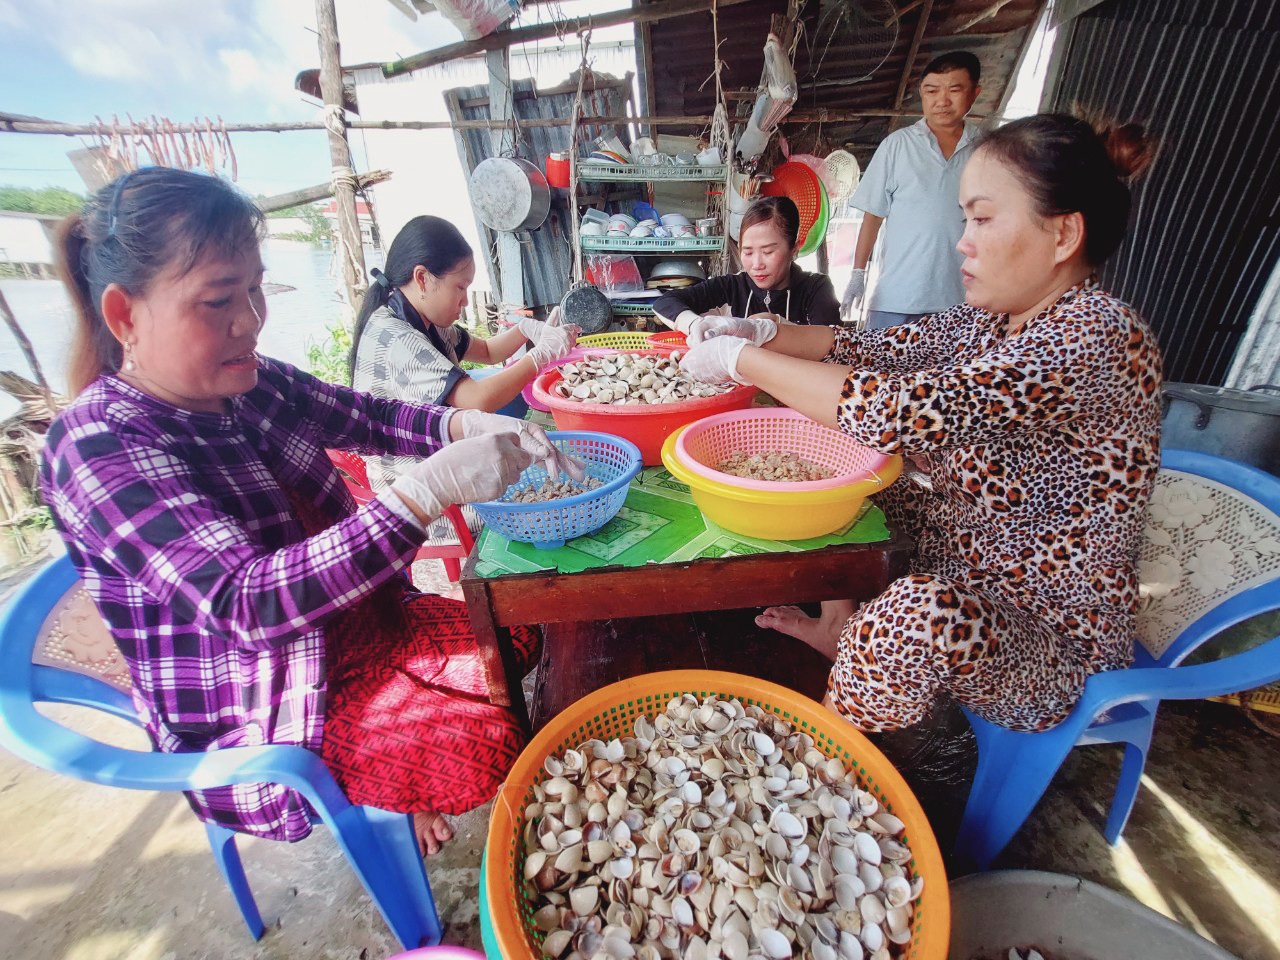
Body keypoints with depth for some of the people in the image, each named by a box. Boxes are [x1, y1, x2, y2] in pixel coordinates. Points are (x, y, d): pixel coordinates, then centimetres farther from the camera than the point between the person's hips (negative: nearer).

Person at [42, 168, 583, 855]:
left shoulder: (248, 382, -5)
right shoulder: (98, 447, -24)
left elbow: (366, 418, 5)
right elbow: (245, 604, -35)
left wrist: (469, 425, -16)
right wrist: (431, 489, -45)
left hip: (353, 627, 7)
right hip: (256, 720, -7)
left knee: (515, 640, 9)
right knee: (491, 742, -15)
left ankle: (409, 784, 27)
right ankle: (409, 799, 19)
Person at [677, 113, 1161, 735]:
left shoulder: (1097, 341, -27)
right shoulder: (994, 317, -1)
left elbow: (902, 411, -37)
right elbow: (876, 350, 0)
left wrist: (741, 360, -29)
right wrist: (764, 333, -14)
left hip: (1052, 641, -8)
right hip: (957, 559, 8)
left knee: (921, 613, -39)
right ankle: (845, 634, 16)